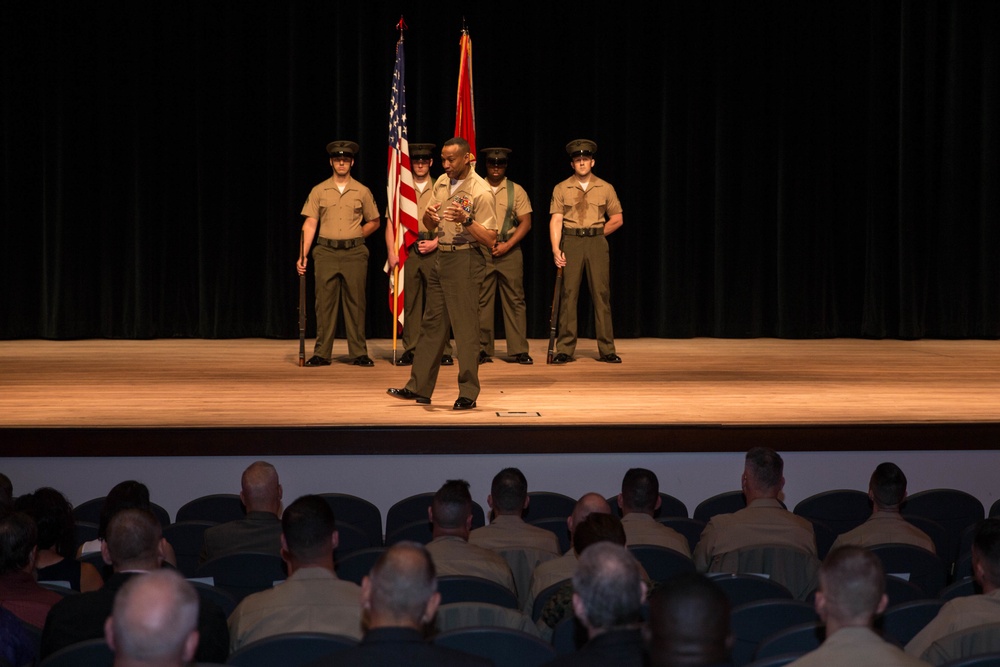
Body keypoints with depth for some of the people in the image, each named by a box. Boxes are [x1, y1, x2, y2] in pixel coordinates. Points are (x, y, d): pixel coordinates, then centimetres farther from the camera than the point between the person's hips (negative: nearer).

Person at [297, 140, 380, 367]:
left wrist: (355, 236, 4)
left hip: (354, 253, 0)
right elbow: (310, 224, 1)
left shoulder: (362, 192, 6)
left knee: (355, 303, 2)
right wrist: (303, 255, -8)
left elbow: (374, 222, 16)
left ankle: (359, 353, 7)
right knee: (325, 303, 1)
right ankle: (321, 353, 4)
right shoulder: (319, 191, 5)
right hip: (326, 252, 0)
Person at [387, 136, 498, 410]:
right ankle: (419, 388, 16)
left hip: (465, 261, -8)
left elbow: (490, 240, -15)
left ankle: (468, 393, 1)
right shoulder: (441, 182, 9)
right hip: (440, 257, 8)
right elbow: (429, 226, 16)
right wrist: (429, 215, -7)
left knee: (465, 327, -5)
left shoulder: (481, 192, -14)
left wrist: (466, 220, -28)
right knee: (431, 323, 11)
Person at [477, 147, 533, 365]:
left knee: (515, 300, -1)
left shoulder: (516, 191, 6)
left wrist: (507, 245, -9)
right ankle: (483, 350, 5)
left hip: (510, 251, 0)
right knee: (482, 301, 0)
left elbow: (526, 222, 2)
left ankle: (519, 350, 2)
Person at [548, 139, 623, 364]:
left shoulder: (606, 189, 7)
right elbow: (556, 220, -3)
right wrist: (556, 248, -14)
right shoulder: (561, 189, 4)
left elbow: (617, 219, 10)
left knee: (601, 294, 0)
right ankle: (565, 350, 0)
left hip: (597, 243, 1)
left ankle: (607, 350, 3)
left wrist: (596, 235, 4)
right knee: (568, 295, -2)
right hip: (570, 243, -1)